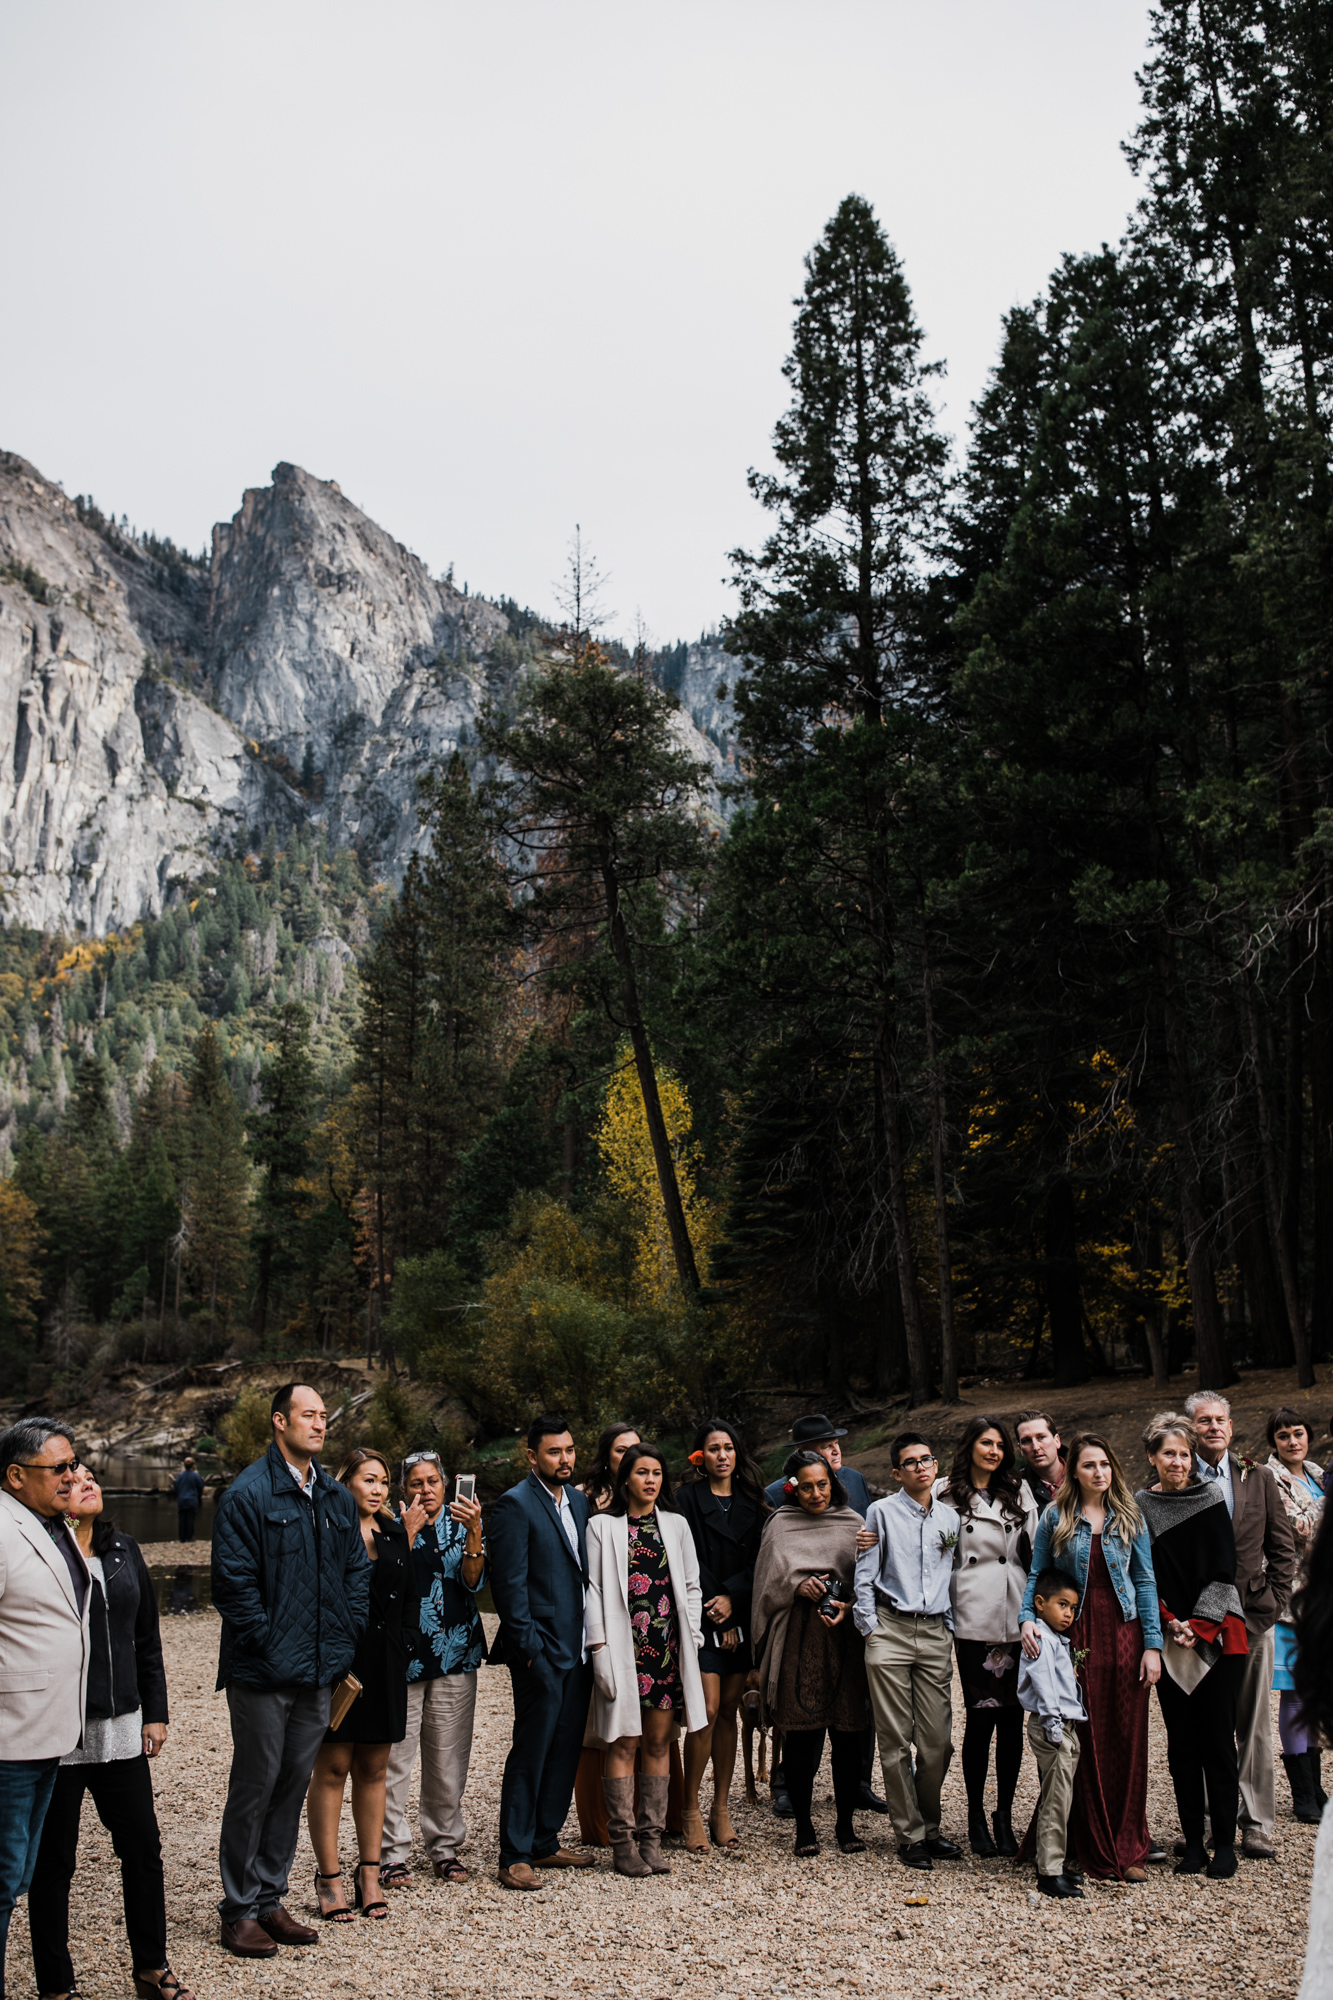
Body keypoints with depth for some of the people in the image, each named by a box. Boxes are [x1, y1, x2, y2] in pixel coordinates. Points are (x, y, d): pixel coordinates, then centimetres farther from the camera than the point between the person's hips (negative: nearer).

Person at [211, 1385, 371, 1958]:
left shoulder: (336, 1498, 10)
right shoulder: (248, 1494, -11)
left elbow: (357, 1572, 15)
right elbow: (234, 1583, -14)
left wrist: (344, 1642, 5)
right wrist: (268, 1647, -15)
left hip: (318, 1672, 6)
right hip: (263, 1673, -6)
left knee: (294, 1783, 13)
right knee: (255, 1787, 3)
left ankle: (269, 1899, 25)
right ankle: (239, 1911, 15)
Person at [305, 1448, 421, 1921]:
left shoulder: (395, 1533, 11)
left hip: (385, 1664, 5)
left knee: (374, 1768, 11)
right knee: (332, 1767, 1)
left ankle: (369, 1873, 19)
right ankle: (329, 1878, 10)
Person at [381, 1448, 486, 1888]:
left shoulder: (462, 1527, 9)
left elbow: (472, 1581, -6)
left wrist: (474, 1532, -19)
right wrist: (409, 1533, -13)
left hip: (455, 1656, 2)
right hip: (402, 1656, -2)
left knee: (449, 1760, 6)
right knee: (394, 1758, -4)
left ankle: (445, 1847, 18)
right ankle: (392, 1853, 6)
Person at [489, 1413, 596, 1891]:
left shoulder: (579, 1502, 13)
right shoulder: (516, 1504, -10)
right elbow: (509, 1583, -13)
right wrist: (529, 1645, -15)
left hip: (578, 1650, 7)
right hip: (541, 1652, -7)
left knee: (565, 1752, 13)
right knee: (531, 1753, -2)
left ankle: (545, 1842, 25)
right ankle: (515, 1856, 7)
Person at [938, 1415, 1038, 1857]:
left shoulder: (1019, 1492, 14)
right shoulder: (947, 1494, 3)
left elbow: (1036, 1551, 10)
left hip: (1016, 1617, 3)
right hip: (973, 1618, -3)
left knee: (1012, 1716, 4)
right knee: (980, 1716, -2)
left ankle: (1005, 1816, 16)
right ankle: (976, 1815, 12)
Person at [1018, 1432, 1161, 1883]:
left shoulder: (1129, 1516, 6)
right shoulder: (1055, 1517, 4)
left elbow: (1145, 1580, 5)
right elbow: (1037, 1575, 6)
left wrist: (1152, 1644, -1)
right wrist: (1027, 1618, -11)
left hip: (1124, 1631, 1)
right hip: (1077, 1634, -1)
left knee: (1128, 1742, 3)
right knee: (1088, 1744, 1)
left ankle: (1129, 1849, 15)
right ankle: (1096, 1852, 12)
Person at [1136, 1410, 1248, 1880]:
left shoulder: (1211, 1498, 1)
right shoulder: (1140, 1506, 3)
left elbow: (1224, 1569, -2)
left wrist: (1199, 1624, -9)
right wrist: (1171, 1624, -8)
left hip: (1217, 1634, -1)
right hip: (1169, 1640, 1)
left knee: (1218, 1740, -2)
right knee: (1181, 1744, 5)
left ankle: (1225, 1843, 7)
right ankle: (1193, 1842, 13)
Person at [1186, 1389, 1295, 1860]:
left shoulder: (1259, 1477, 8)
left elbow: (1282, 1546, 10)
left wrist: (1274, 1602, 1)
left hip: (1252, 1617, 2)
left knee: (1255, 1727, 5)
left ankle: (1257, 1826, 13)